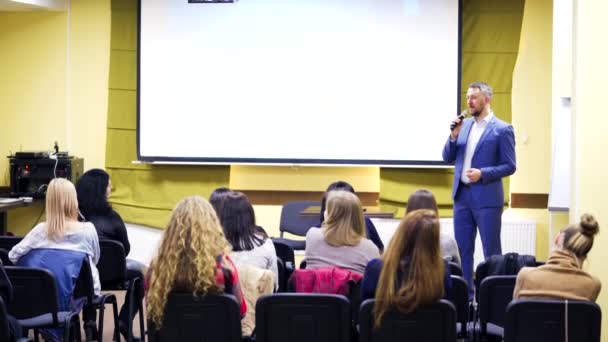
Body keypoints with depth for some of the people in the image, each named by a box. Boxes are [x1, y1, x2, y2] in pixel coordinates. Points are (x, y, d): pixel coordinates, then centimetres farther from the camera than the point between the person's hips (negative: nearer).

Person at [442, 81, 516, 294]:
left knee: (491, 252, 1)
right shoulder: (464, 125, 10)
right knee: (462, 250, 10)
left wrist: (483, 173, -19)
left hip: (487, 198, -6)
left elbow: (509, 166, -7)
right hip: (462, 195, 6)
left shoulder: (502, 129, -6)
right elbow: (448, 158, 10)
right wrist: (454, 136, -5)